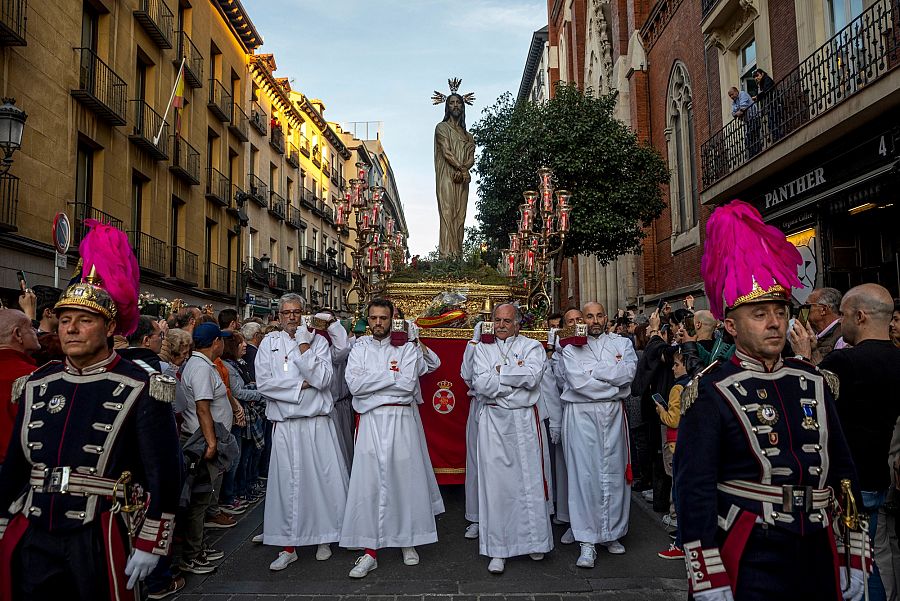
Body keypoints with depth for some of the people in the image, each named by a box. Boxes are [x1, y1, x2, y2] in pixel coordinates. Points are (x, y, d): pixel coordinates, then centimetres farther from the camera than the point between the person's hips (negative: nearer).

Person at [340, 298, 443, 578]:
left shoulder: (405, 348, 5)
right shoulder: (359, 348, 9)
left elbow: (408, 384, -10)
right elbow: (354, 384, -6)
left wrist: (371, 381, -7)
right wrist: (391, 377, -8)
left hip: (401, 420, -1)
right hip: (370, 421, 1)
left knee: (406, 479, 4)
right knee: (368, 483, -1)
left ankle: (408, 541, 21)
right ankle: (370, 550, 7)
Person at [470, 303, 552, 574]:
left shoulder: (532, 347, 5)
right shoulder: (483, 349, 8)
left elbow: (532, 376, -13)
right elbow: (480, 384, -7)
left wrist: (498, 372, -8)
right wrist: (517, 376, -7)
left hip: (525, 420, 0)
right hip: (493, 420, 0)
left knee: (530, 480, 5)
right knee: (495, 481, 0)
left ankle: (534, 540, 23)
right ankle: (498, 549, 9)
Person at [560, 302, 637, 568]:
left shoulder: (622, 343, 11)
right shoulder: (571, 349, 6)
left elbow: (629, 372, -8)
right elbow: (577, 382, -10)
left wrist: (593, 370, -8)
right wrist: (615, 386, -6)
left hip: (613, 415, 2)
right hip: (581, 415, -2)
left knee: (614, 472, 6)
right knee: (584, 474, -5)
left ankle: (611, 532, 22)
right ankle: (587, 541, 0)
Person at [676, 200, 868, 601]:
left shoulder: (815, 383, 5)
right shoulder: (710, 392, -12)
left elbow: (843, 471, 11)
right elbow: (694, 489, -13)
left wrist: (853, 558, 10)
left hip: (819, 556, 6)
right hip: (749, 561, -5)